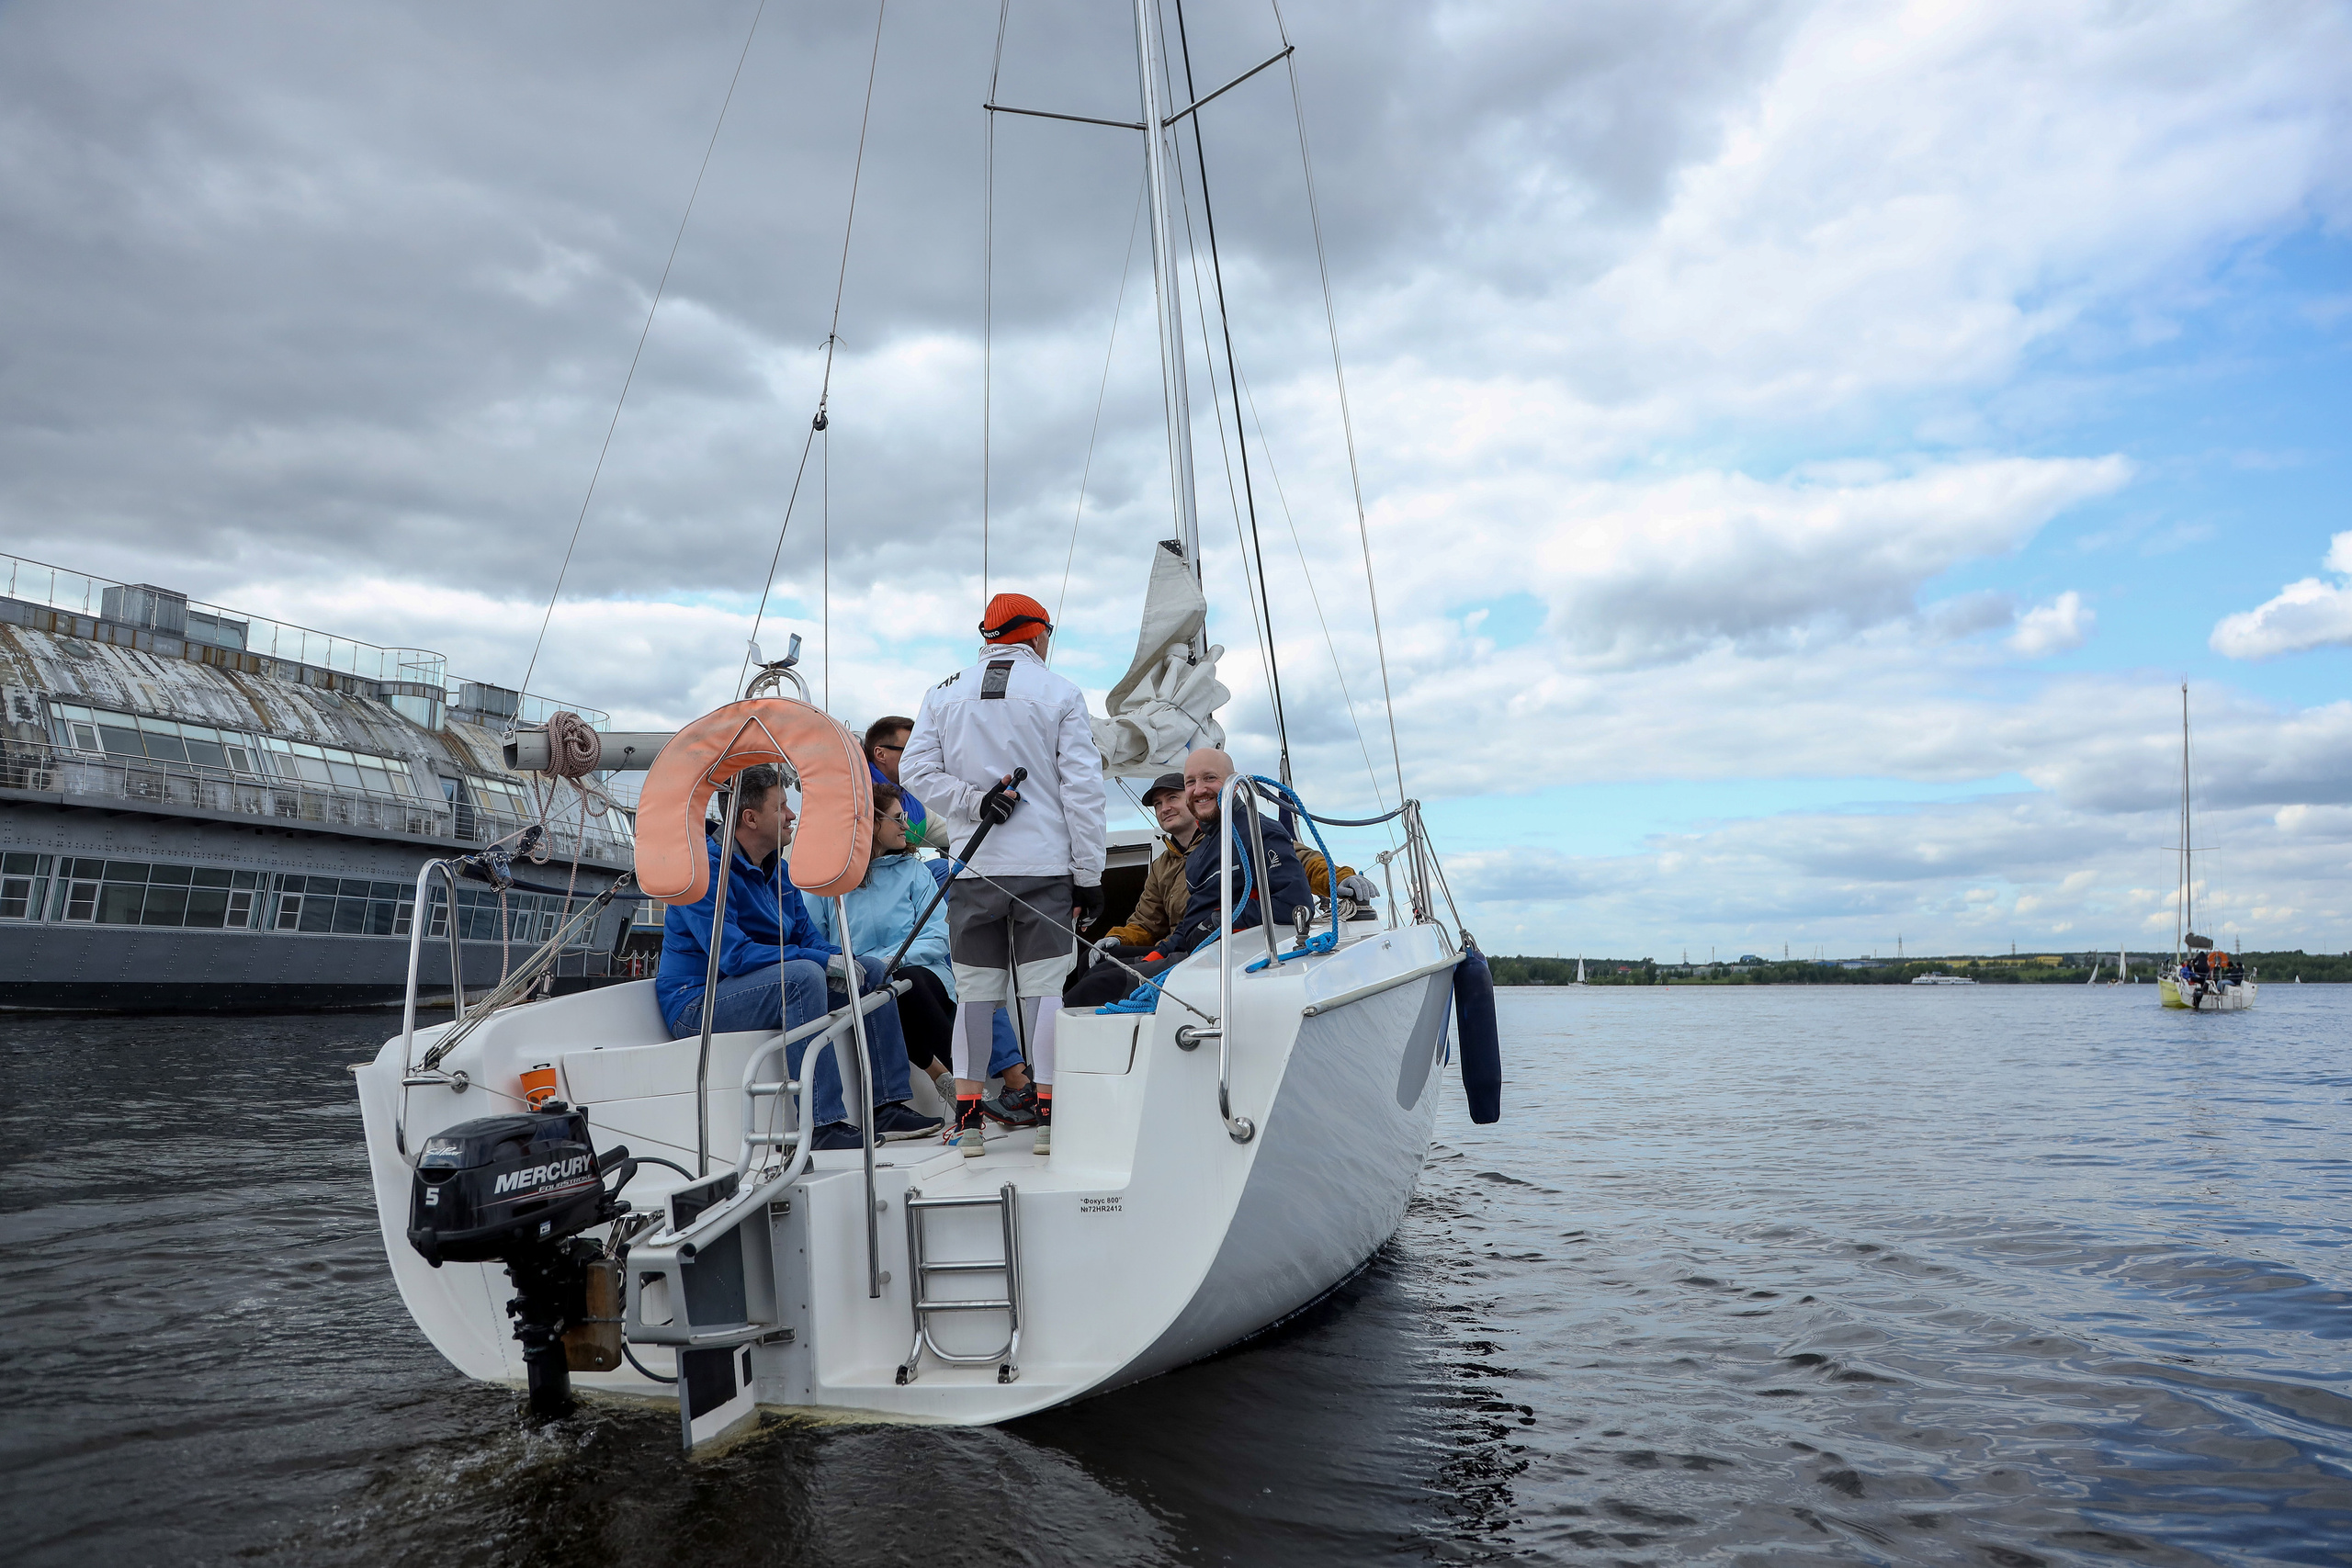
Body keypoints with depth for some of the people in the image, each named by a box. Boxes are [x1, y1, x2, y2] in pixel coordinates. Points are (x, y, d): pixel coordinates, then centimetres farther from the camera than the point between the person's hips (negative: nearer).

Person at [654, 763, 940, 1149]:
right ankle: (821, 1124, -35)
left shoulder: (779, 869, 11)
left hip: (769, 988, 9)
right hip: (699, 1002, -9)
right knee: (802, 975, -35)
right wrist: (822, 960, -27)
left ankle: (886, 1107, -1)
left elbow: (807, 934, 13)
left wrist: (839, 960, -12)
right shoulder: (706, 867, -18)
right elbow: (732, 955, -27)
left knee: (871, 971, 4)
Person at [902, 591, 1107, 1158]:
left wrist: (976, 803, -3)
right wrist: (1089, 874, 0)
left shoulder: (944, 693, 10)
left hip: (973, 867, 3)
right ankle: (1049, 1117, 5)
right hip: (1045, 867, -2)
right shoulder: (1060, 693, 1)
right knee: (1043, 988, 2)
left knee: (974, 991, 9)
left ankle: (968, 1118, 12)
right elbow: (1082, 787, -2)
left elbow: (915, 769, 1)